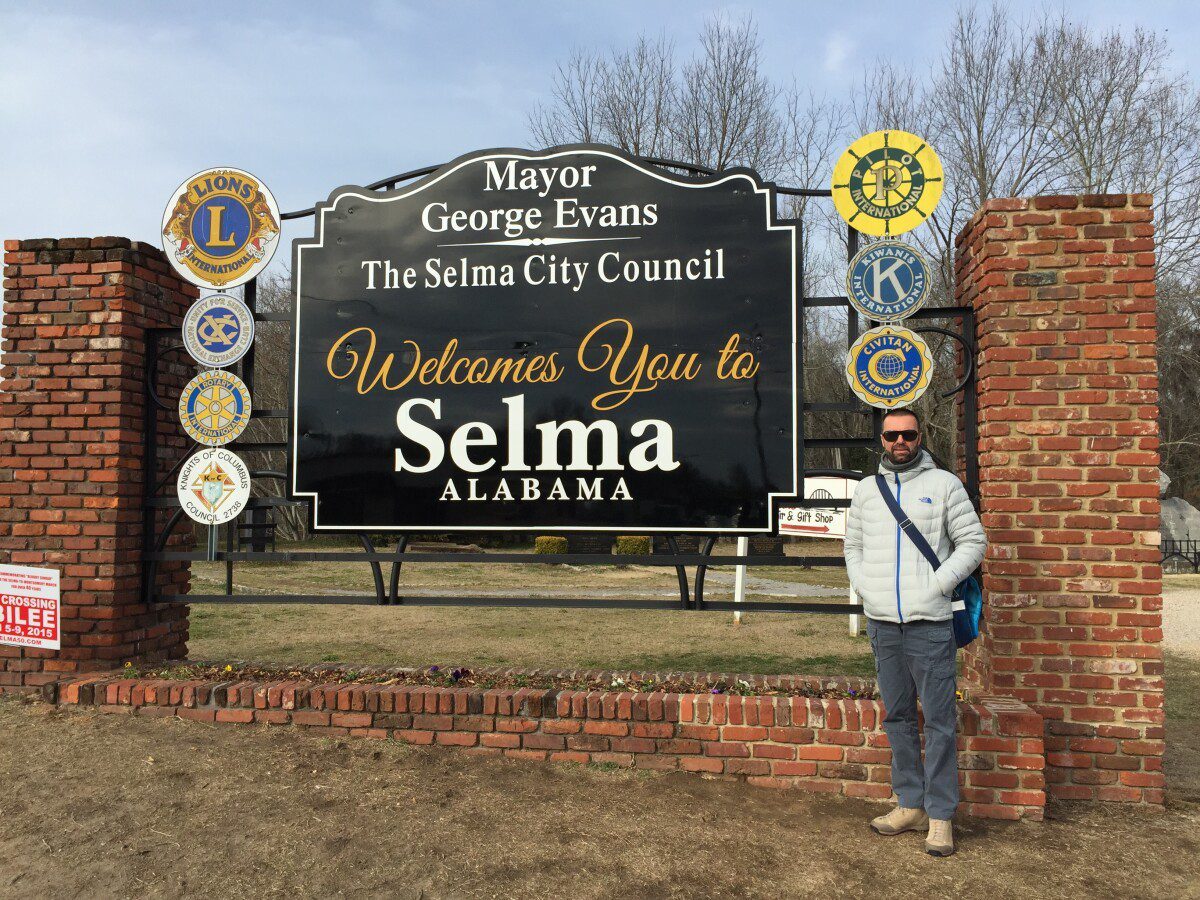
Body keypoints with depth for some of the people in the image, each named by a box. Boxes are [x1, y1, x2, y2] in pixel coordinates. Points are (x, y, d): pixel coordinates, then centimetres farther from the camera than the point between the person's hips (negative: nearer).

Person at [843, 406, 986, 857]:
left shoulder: (943, 483, 2)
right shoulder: (866, 488, 13)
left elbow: (973, 541, 1)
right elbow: (852, 545, 20)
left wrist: (937, 585, -9)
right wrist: (864, 587, 5)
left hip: (929, 622, -4)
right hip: (881, 622, 4)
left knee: (939, 721, -2)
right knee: (897, 717, 11)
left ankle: (940, 815, 8)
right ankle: (911, 804, 22)